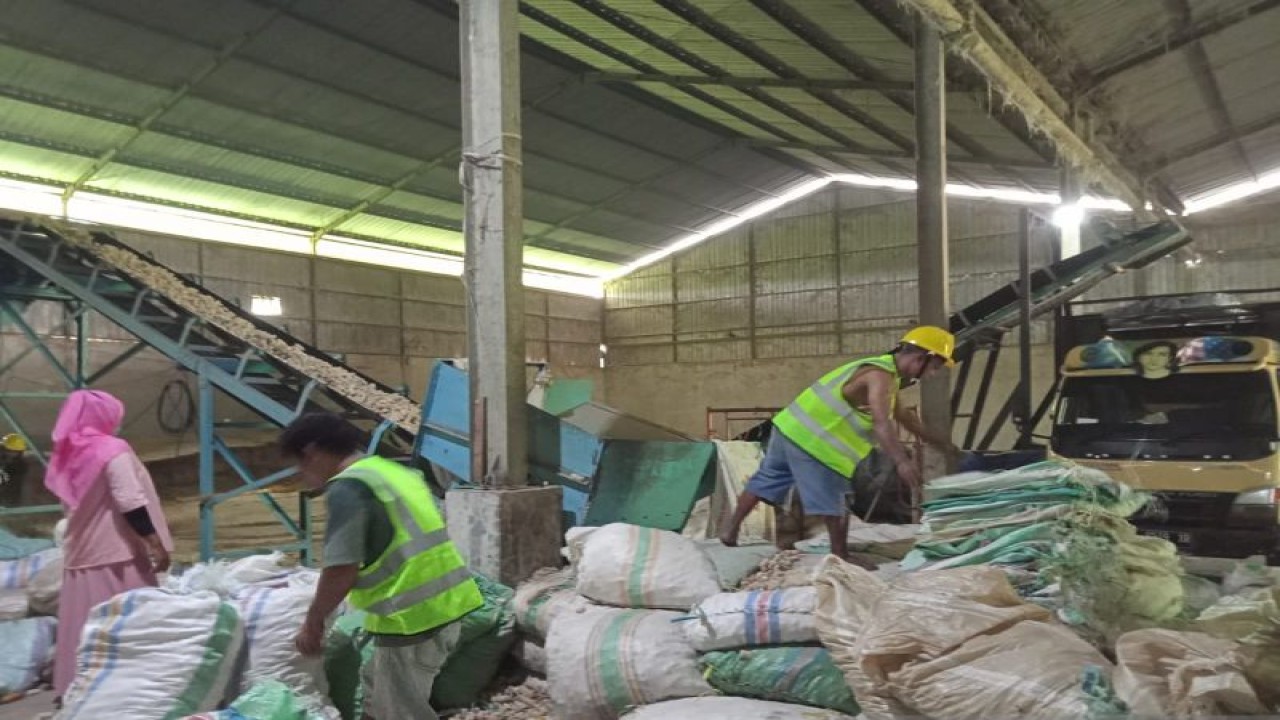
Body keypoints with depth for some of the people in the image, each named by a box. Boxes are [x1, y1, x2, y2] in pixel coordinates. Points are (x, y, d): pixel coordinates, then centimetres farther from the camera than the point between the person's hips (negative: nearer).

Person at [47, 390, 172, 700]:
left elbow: (71, 504, 16)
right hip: (116, 553, -7)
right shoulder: (112, 450, -12)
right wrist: (157, 545, -16)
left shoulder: (67, 453, 10)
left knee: (83, 627, 12)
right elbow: (132, 505, -18)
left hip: (80, 555, 7)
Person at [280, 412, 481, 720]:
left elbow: (341, 571, -17)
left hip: (411, 616, -9)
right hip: (442, 602, 9)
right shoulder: (395, 471, 15)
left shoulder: (346, 489, -13)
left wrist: (313, 622, -2)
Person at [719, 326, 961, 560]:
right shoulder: (881, 376, -16)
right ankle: (840, 554, 12)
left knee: (766, 481, 18)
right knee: (835, 500, 1)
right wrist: (902, 462, -44)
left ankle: (730, 531, 27)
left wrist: (937, 441, 36)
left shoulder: (884, 370, 17)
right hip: (812, 440, -10)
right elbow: (881, 424, -33)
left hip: (792, 427, 10)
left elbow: (902, 415, 31)